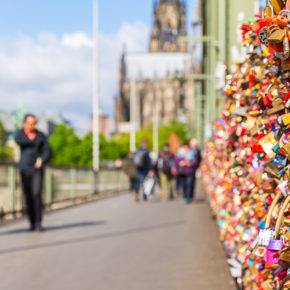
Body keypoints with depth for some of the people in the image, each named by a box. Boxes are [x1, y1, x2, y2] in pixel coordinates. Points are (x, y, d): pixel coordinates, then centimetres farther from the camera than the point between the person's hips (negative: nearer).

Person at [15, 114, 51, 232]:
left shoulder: (41, 135, 3)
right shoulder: (19, 133, 0)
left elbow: (48, 151, -2)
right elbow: (18, 141, -24)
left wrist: (42, 160, -22)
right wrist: (33, 142, -11)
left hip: (37, 169, -1)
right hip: (24, 169, 1)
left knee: (37, 194, -16)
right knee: (28, 197, 2)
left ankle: (38, 223, -17)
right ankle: (32, 223, 12)